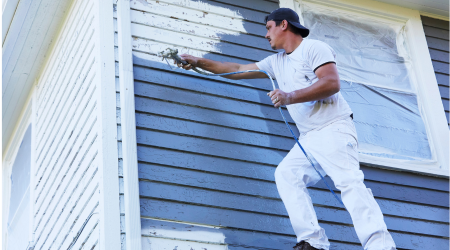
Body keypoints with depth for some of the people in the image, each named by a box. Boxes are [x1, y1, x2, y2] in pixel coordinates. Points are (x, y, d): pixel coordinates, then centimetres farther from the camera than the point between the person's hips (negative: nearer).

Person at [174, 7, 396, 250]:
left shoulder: (314, 48, -3)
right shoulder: (276, 61, 21)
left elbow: (332, 83, -17)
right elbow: (238, 69, 28)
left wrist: (290, 97, -23)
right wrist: (200, 62, 28)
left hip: (333, 128, -8)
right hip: (308, 137, 8)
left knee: (348, 181, -22)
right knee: (286, 174, -10)